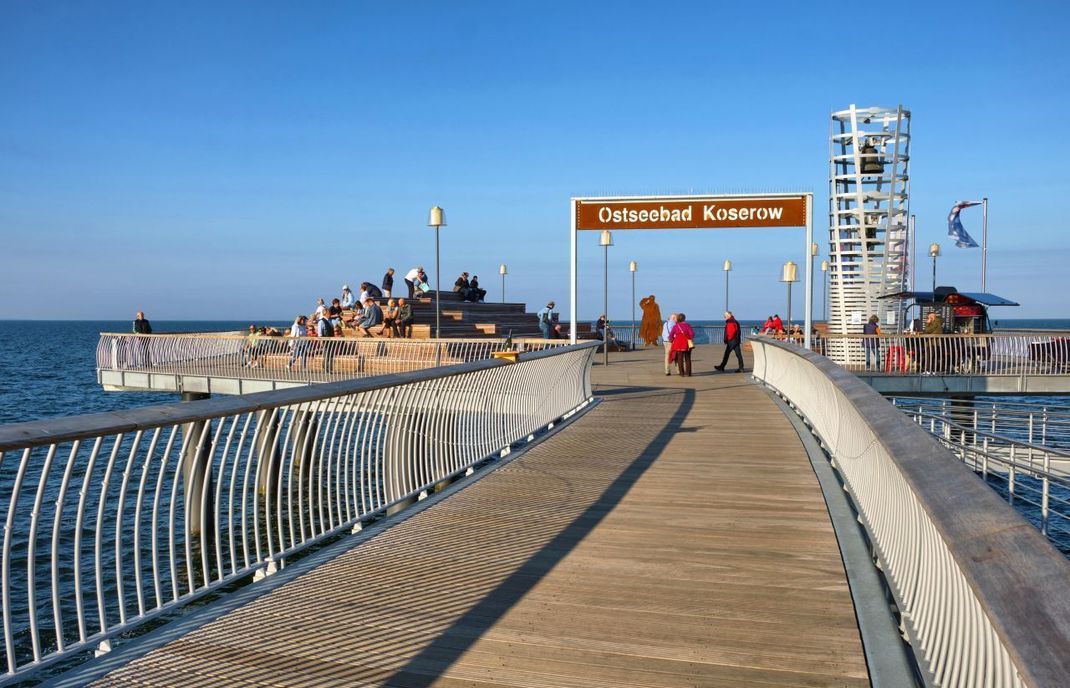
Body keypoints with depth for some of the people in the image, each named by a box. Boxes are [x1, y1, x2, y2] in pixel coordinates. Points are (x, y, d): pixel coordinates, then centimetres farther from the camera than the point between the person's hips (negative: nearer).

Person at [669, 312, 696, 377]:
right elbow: (692, 333, -8)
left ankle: (682, 373, 4)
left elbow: (671, 335, -4)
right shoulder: (687, 325, -2)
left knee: (680, 359, 7)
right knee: (687, 359, 10)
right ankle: (688, 373, 7)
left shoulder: (675, 326, -1)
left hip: (678, 345, 0)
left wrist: (672, 341, 13)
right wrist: (691, 339, 9)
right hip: (687, 344, 1)